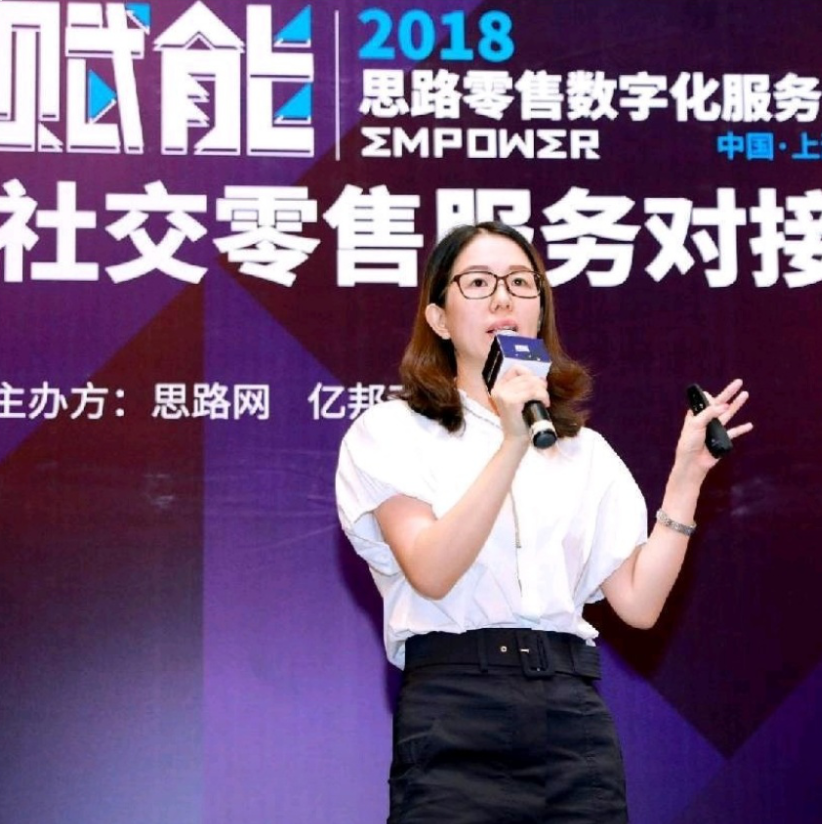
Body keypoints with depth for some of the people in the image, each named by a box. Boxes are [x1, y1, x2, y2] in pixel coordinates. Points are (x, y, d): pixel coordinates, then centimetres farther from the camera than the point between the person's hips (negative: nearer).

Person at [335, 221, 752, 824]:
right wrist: (512, 444, -18)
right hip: (454, 712, -3)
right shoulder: (394, 431, 5)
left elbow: (639, 603, 9)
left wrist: (686, 475, 4)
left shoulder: (585, 450, 18)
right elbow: (430, 572, -12)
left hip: (574, 712, 4)